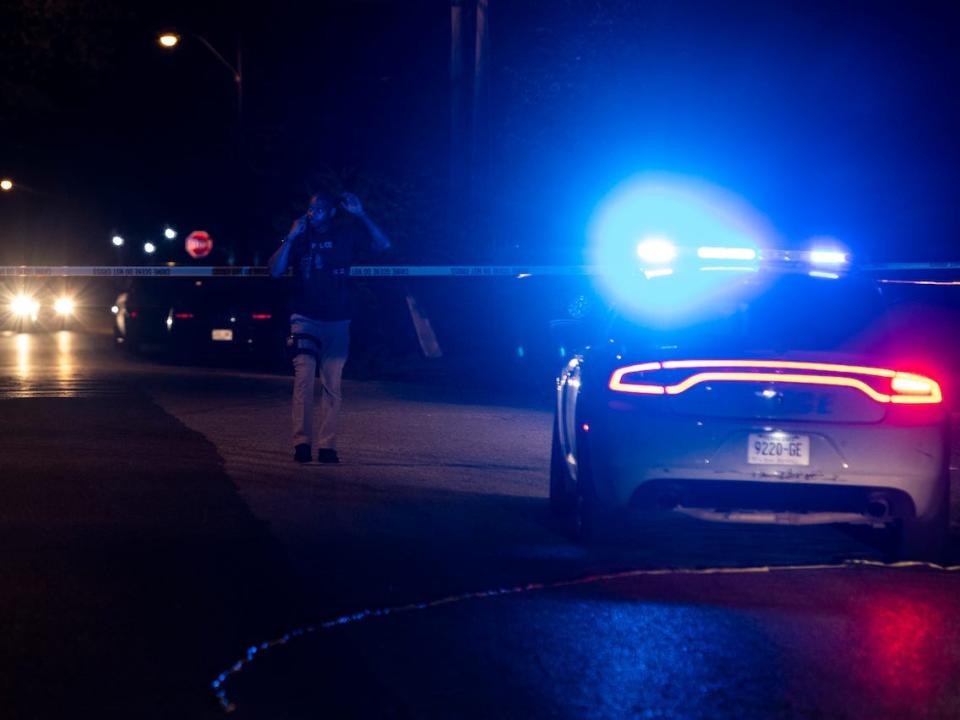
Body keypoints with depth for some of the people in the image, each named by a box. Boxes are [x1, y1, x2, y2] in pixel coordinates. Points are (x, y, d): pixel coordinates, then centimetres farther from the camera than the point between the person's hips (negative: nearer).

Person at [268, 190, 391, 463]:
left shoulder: (346, 233, 4)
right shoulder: (300, 238, 3)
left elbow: (383, 244, -4)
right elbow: (275, 270, -5)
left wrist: (360, 215, -11)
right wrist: (291, 237, -13)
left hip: (338, 321, 1)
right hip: (305, 318, -1)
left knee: (332, 386, 1)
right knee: (303, 378, -14)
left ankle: (327, 446, 3)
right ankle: (302, 443, -17)